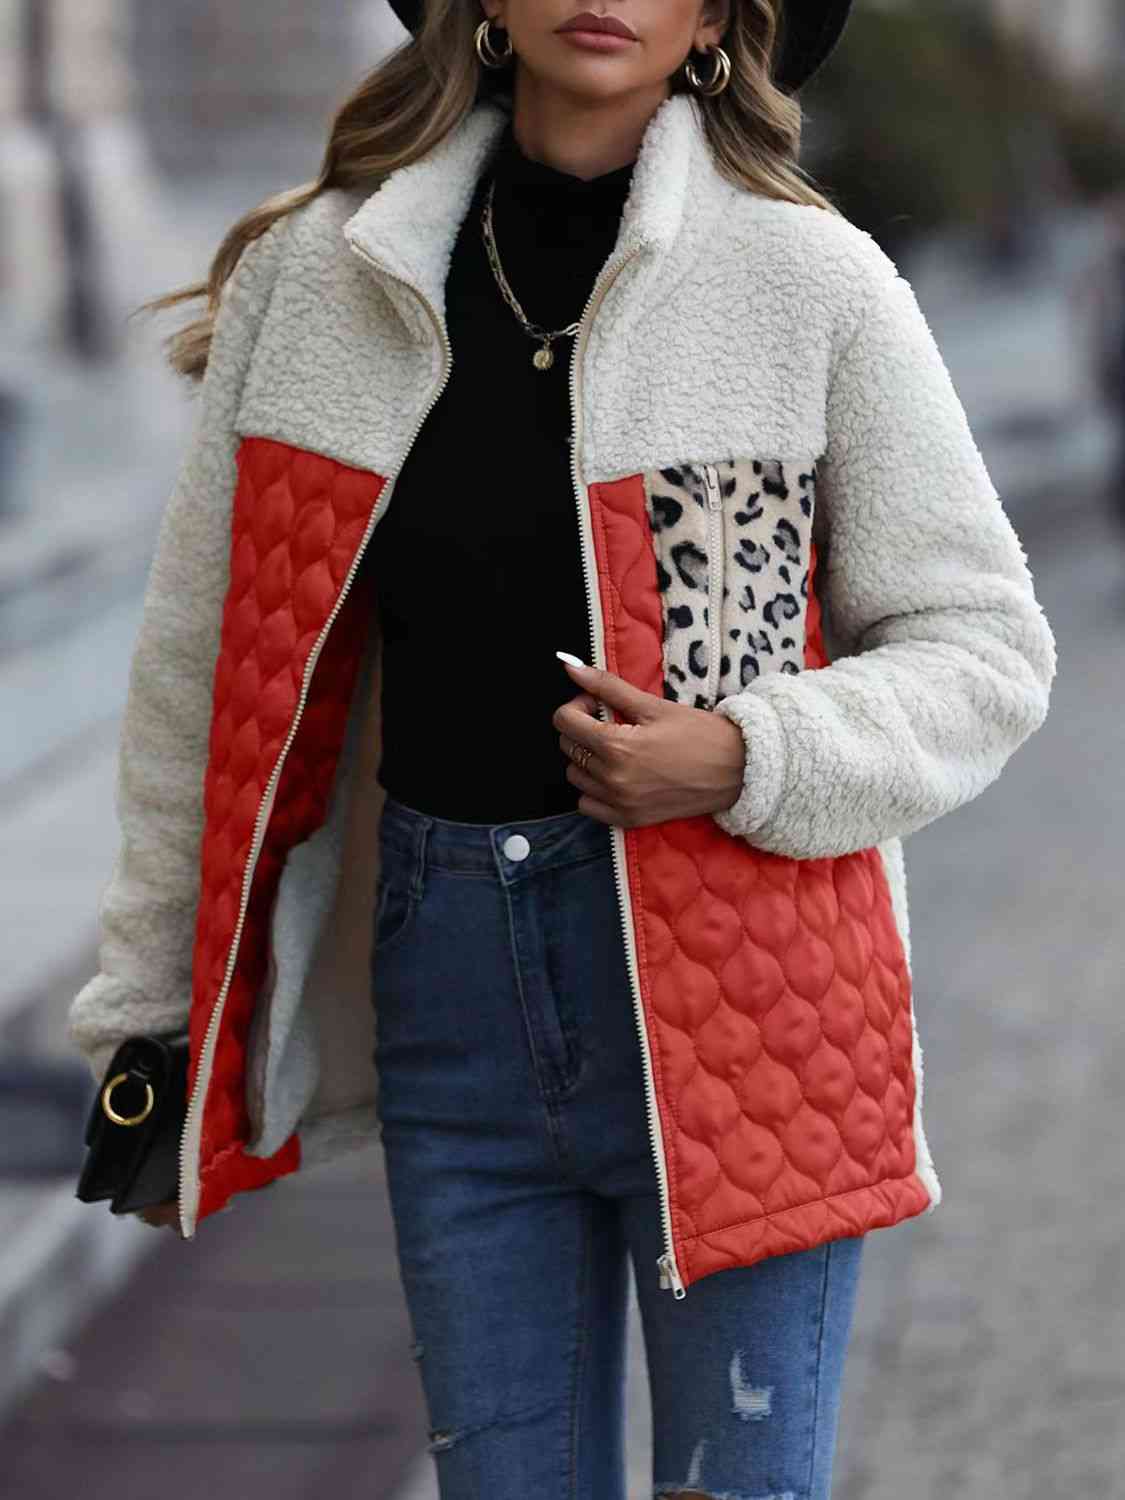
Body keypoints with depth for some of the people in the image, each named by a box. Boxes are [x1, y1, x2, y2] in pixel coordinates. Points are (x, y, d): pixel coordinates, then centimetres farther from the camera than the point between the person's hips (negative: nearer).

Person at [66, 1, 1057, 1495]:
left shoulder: (813, 283, -5)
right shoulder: (319, 279, 2)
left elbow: (986, 647, 1)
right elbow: (199, 668, 8)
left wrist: (745, 758, -16)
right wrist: (152, 1020, 11)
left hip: (733, 986, -2)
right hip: (453, 990, 3)